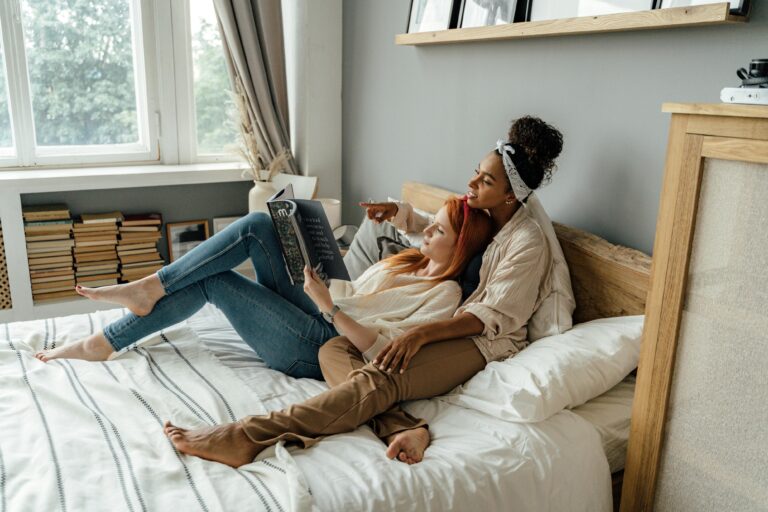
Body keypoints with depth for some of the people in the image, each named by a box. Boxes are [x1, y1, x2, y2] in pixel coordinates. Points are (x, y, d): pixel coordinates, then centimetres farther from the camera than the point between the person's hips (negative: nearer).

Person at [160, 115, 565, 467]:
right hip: (448, 326, 8)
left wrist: (422, 332, -31)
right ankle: (403, 429, -36)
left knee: (380, 377, -35)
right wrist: (396, 212, 11)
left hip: (483, 341, -8)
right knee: (333, 350, -13)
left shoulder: (528, 243, -12)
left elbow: (492, 316, -19)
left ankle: (246, 438, -43)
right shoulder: (479, 216, 13)